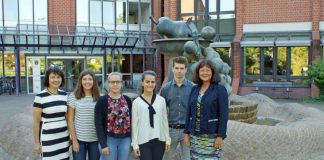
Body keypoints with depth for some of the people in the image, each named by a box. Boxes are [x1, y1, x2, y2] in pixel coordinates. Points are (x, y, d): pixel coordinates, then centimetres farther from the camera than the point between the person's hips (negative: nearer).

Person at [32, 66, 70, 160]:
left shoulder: (64, 95, 5)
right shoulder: (40, 97, -10)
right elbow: (36, 121, -7)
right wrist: (36, 142, -7)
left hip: (63, 137, 5)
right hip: (48, 138, -4)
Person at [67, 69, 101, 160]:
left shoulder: (99, 98, 2)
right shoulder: (73, 96, -4)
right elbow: (70, 120, -3)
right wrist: (74, 140, -7)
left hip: (95, 139, 2)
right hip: (79, 139, -2)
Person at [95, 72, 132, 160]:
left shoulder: (127, 100, 6)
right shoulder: (102, 100, -6)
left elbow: (131, 120, 10)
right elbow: (98, 124, -9)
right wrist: (103, 144, -14)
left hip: (125, 139, 4)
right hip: (109, 139, -3)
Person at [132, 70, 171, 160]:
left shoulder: (161, 100, 2)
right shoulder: (137, 102, -3)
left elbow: (165, 121, 7)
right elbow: (134, 124, -2)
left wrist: (167, 139, 8)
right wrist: (135, 144, -3)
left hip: (159, 140, 2)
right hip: (143, 141, -2)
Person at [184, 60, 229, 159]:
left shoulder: (220, 89, -7)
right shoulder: (194, 89, 7)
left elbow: (223, 114, -11)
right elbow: (189, 112, 10)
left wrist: (220, 136, -15)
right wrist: (186, 132, 6)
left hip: (211, 135, -5)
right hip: (195, 135, 5)